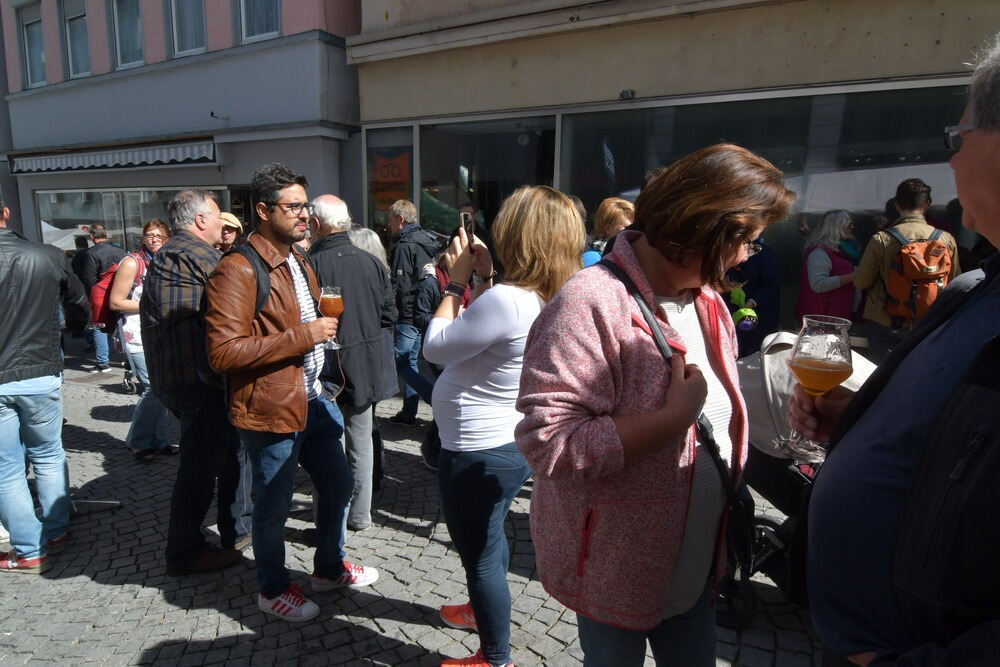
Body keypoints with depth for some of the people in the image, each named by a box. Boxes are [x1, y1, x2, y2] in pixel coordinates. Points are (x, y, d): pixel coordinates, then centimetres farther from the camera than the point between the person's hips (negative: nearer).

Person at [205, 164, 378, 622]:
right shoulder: (238, 271, -18)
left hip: (314, 399, 9)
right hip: (271, 409, -9)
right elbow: (224, 352, -25)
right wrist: (301, 337, -25)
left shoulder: (298, 260, 13)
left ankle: (328, 568, 42)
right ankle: (272, 590, 34)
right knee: (274, 506, 9)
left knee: (338, 485, 19)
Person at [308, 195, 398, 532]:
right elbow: (390, 314, 4)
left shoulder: (311, 265, -19)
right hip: (368, 367, 5)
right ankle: (360, 514, 30)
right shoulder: (371, 262, -2)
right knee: (361, 443, 17)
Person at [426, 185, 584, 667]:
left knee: (480, 553, 11)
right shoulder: (554, 299, -2)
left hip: (480, 451, -10)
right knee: (489, 536, 31)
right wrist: (482, 278, 2)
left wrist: (457, 283, -11)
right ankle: (485, 609, 55)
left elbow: (435, 348, -20)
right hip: (513, 442, 10)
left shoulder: (506, 300, -31)